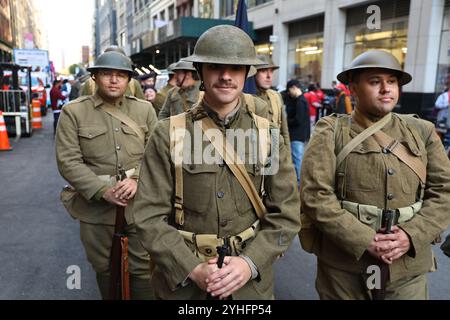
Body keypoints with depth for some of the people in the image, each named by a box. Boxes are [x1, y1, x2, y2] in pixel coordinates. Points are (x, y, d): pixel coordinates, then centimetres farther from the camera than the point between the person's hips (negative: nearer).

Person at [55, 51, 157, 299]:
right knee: (106, 269, 17)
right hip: (96, 207, 0)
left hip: (140, 205, 1)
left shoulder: (144, 109, 6)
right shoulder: (73, 112, -1)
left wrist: (136, 180, -15)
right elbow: (68, 161, -7)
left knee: (144, 268, 8)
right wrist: (103, 191, -17)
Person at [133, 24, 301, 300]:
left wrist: (250, 263, -16)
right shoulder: (168, 135, -9)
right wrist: (192, 268, -19)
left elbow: (286, 213, -5)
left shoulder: (268, 135, -5)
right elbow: (150, 216, -10)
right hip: (181, 280, -1)